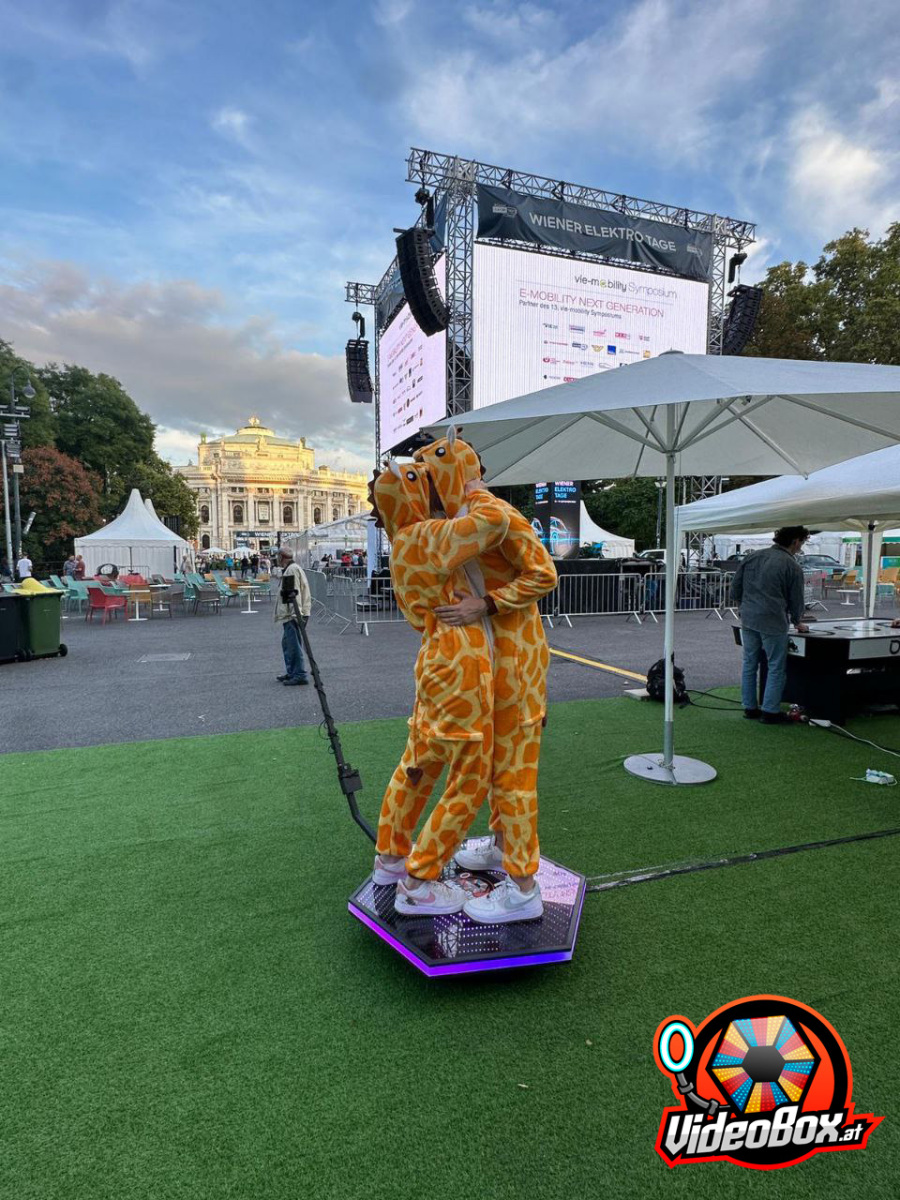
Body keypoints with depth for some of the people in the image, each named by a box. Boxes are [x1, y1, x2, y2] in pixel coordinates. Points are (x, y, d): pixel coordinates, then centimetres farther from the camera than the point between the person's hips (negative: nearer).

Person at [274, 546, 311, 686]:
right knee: (287, 643, 19)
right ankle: (291, 672, 28)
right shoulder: (290, 569, 19)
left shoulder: (291, 570, -14)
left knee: (294, 645, -8)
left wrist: (296, 614, -25)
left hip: (292, 615, -11)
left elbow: (292, 593, -21)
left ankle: (300, 675, -4)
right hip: (289, 615, 11)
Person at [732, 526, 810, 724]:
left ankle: (750, 708, 20)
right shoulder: (792, 566, -6)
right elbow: (796, 600, 1)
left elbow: (735, 590, 10)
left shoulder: (752, 557, 8)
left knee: (749, 665, 13)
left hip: (748, 620, 6)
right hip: (773, 622, -5)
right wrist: (798, 623, 18)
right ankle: (770, 712, 9)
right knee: (776, 668, 6)